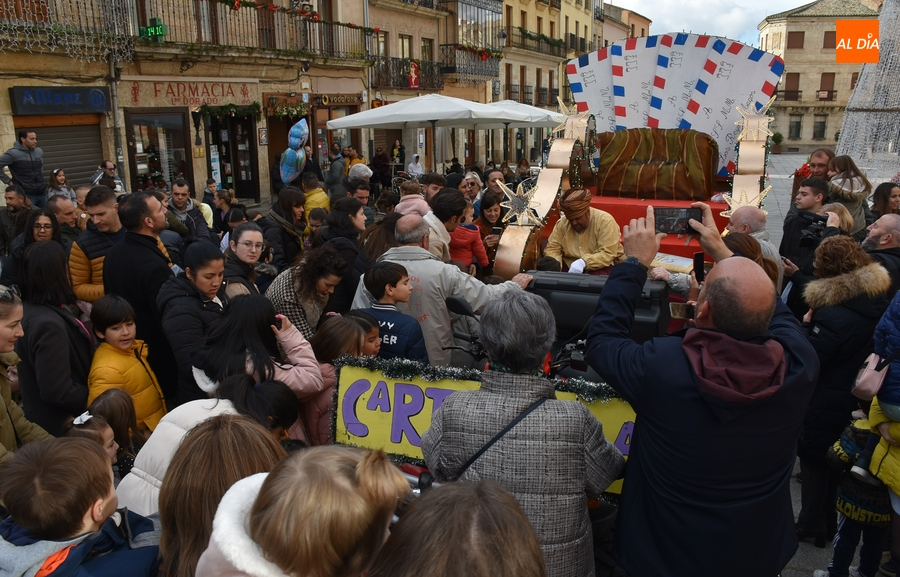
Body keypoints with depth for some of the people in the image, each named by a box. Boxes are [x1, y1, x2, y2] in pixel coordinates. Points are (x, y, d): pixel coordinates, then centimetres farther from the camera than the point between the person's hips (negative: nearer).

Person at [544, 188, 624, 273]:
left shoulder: (605, 221, -15)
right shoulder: (561, 223, -2)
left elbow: (608, 254, -23)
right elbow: (552, 249, 0)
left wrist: (583, 262, -38)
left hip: (601, 267, -3)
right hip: (569, 267, 4)